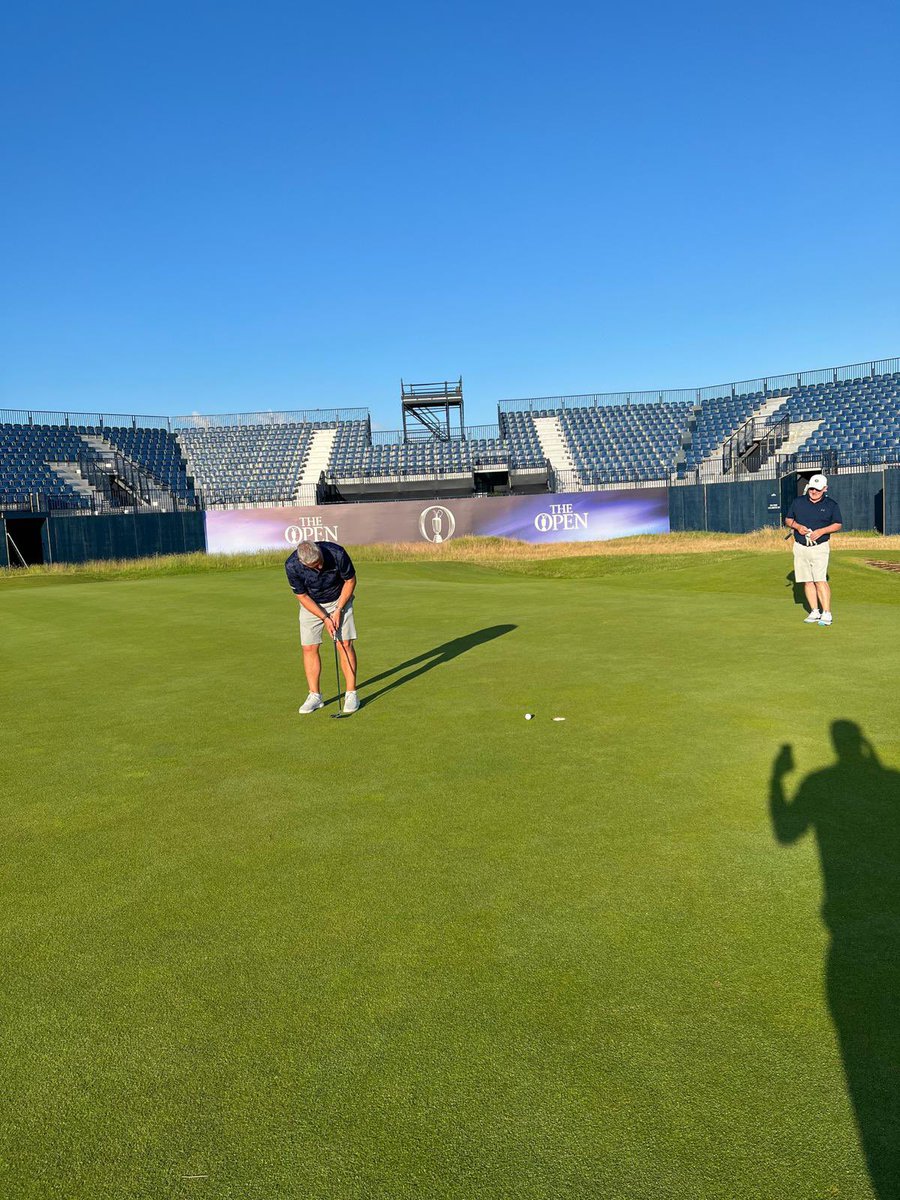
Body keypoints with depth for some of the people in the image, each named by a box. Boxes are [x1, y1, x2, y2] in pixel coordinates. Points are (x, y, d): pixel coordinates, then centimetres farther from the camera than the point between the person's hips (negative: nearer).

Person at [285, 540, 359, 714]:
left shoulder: (337, 553, -32)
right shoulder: (292, 566, -29)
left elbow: (350, 580, -14)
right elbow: (302, 596, -15)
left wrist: (338, 610, -17)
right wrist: (325, 618, -20)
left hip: (340, 600, -1)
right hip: (311, 604, 1)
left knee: (346, 644, -8)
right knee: (309, 648, -4)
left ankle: (351, 694, -2)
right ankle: (315, 696, 6)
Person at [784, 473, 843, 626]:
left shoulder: (830, 504, 2)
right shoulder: (798, 502, 9)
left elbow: (838, 524, 5)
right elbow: (788, 520, 14)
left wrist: (822, 531, -12)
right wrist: (797, 526, -8)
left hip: (820, 547, -3)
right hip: (800, 547, 3)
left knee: (820, 580, -14)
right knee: (807, 581, 4)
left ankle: (827, 614, -11)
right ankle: (815, 612, 13)